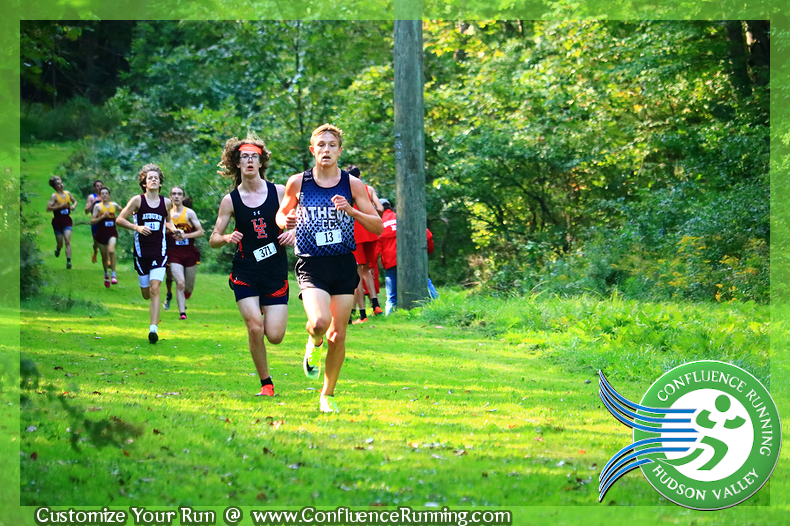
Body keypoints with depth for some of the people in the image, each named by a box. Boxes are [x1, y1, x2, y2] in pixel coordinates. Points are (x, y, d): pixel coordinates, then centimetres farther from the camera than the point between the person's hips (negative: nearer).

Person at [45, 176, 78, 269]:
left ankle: (69, 261, -17)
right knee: (60, 243, 9)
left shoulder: (67, 193, 5)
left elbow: (75, 201, 22)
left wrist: (74, 205, 0)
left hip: (67, 220, 2)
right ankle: (58, 249, 46)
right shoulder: (54, 196, -9)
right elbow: (48, 208, -16)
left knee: (67, 241, -12)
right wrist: (59, 206, -22)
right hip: (58, 221, -2)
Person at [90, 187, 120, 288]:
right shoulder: (98, 206, -4)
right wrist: (102, 216, -19)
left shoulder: (114, 205, 5)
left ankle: (113, 275, -20)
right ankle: (106, 274, 37)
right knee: (104, 256, 10)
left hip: (112, 233, 0)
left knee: (111, 251, -26)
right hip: (101, 234, 0)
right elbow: (92, 222, -8)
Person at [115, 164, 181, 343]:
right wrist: (137, 227, -17)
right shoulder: (137, 200, -4)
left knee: (155, 289, -16)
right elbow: (119, 220, -2)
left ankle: (153, 329, -18)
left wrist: (174, 230, 4)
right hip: (142, 252, 0)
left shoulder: (166, 202, 5)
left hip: (159, 252, 0)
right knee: (146, 294, 7)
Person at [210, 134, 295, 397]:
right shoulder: (231, 200, 1)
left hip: (276, 271, 0)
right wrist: (227, 238, -17)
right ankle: (266, 383, 2)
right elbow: (213, 239, 5)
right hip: (245, 272, 0)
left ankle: (265, 314, 32)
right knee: (255, 328, -16)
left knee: (274, 335, -6)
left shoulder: (279, 192, 0)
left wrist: (293, 234, -11)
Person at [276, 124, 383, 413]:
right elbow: (282, 213, 17)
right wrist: (284, 221, -7)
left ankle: (328, 394, 22)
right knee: (320, 321, -25)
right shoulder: (298, 182, 2)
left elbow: (377, 226, 2)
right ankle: (314, 344, 12)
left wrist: (351, 211, -15)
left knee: (338, 335, 3)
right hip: (311, 266, -2)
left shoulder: (352, 184, 2)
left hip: (344, 265, 2)